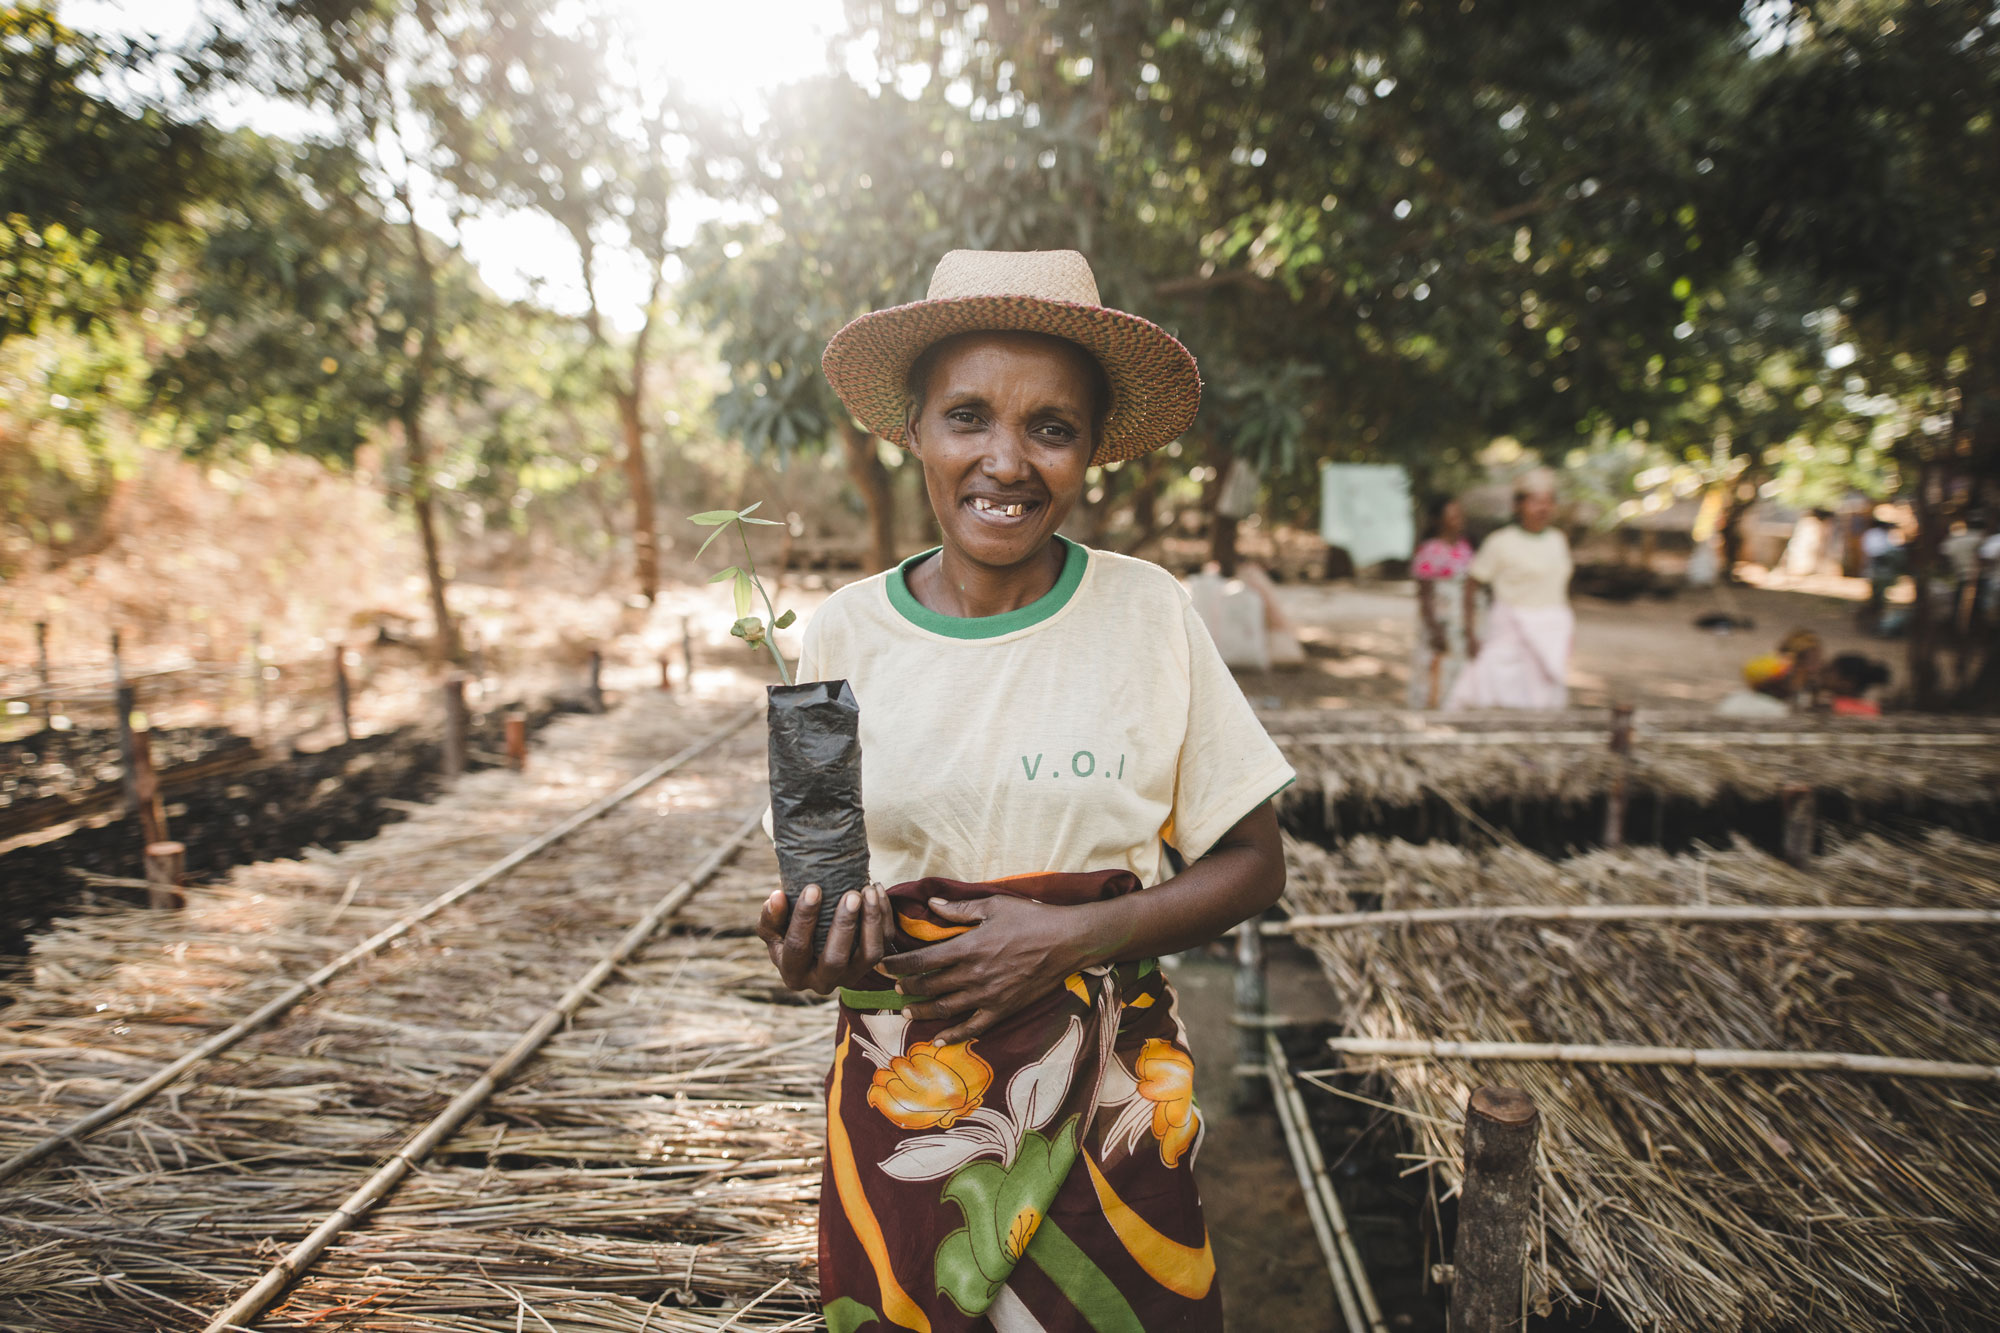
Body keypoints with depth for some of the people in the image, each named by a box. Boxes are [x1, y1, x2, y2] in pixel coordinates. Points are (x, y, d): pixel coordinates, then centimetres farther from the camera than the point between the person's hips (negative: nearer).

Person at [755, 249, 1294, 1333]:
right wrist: (807, 944, -17)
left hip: (1110, 1096, 0)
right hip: (902, 1102, 1)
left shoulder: (1148, 611, -9)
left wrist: (1076, 935, -17)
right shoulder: (846, 632, -5)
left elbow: (1253, 865, -3)